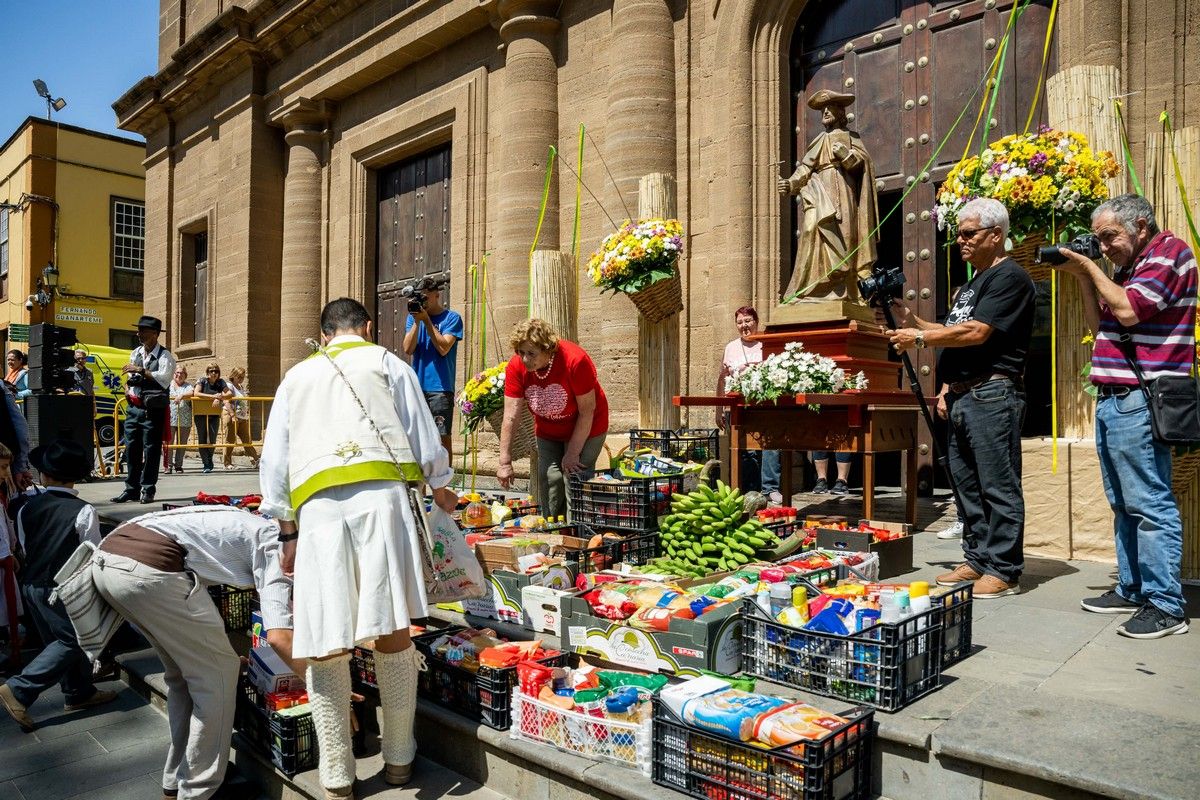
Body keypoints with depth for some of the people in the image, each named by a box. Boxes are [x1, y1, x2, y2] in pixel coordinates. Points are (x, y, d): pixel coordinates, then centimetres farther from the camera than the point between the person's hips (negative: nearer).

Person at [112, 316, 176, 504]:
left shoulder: (164, 356, -7)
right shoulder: (135, 353, 13)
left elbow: (164, 378, -22)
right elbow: (131, 377, 22)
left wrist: (140, 371, -24)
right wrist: (130, 389, 4)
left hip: (153, 410, -6)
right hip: (134, 408, 6)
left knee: (151, 450, -1)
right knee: (131, 449, 8)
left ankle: (147, 490, 7)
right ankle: (131, 489, 16)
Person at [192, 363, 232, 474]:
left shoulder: (221, 382, 5)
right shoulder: (202, 381, -2)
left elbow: (230, 393, 0)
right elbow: (196, 393, -16)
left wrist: (220, 397, -19)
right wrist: (213, 396, -24)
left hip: (214, 415, 2)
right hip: (200, 414, -2)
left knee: (212, 439, 0)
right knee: (202, 439, -1)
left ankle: (208, 461, 23)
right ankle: (206, 464, 7)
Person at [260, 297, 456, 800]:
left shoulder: (296, 377, 26)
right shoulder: (386, 362, 18)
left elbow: (273, 461, 22)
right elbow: (423, 434, 14)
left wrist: (286, 531, 24)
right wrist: (441, 487, 30)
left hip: (316, 506, 2)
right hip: (381, 494, -2)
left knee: (324, 646, 4)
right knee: (393, 632, 4)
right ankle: (398, 759, 16)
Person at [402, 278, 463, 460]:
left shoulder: (451, 318, 0)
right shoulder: (412, 317, 12)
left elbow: (443, 348, -12)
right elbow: (408, 349, 0)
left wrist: (426, 320, -12)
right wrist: (416, 321, -9)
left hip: (440, 387, -4)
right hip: (416, 385, 5)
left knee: (442, 436, -7)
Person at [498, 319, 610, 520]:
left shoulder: (574, 360, -31)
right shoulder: (516, 367, -19)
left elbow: (586, 412, -23)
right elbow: (510, 417, -19)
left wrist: (572, 454, -18)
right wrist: (505, 462, -22)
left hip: (585, 430, -4)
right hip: (548, 433, 4)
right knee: (548, 481, 0)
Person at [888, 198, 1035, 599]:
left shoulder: (1009, 277, -8)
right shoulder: (972, 283, 23)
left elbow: (976, 333, -18)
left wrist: (921, 338, -12)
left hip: (993, 395, -10)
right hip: (962, 396, 10)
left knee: (998, 486, -4)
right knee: (968, 483, 13)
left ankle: (1004, 570, 3)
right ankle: (977, 559, 22)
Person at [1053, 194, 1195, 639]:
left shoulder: (1169, 252, -5)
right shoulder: (1126, 267, 22)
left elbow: (1128, 311, -17)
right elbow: (1099, 324, 21)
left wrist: (1091, 269, -4)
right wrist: (1083, 278, 11)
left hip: (1139, 402, -10)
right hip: (1112, 399, 10)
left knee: (1150, 504, -9)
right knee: (1123, 504, 13)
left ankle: (1166, 606, -4)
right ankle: (1131, 589, 21)